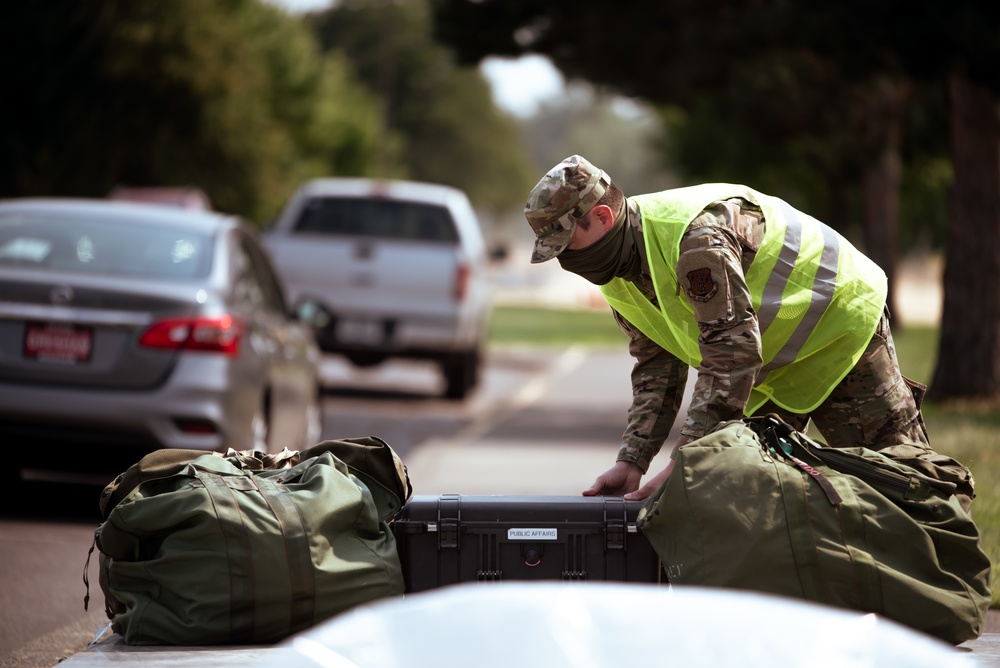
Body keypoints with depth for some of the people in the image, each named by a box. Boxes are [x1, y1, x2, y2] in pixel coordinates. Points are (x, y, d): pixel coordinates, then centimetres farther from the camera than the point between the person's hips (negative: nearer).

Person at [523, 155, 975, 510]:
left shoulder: (697, 238, -37)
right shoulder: (620, 271, -7)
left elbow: (731, 359, -39)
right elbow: (656, 370, -3)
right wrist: (631, 462, -16)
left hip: (840, 325, -9)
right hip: (770, 359, 9)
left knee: (899, 470, -7)